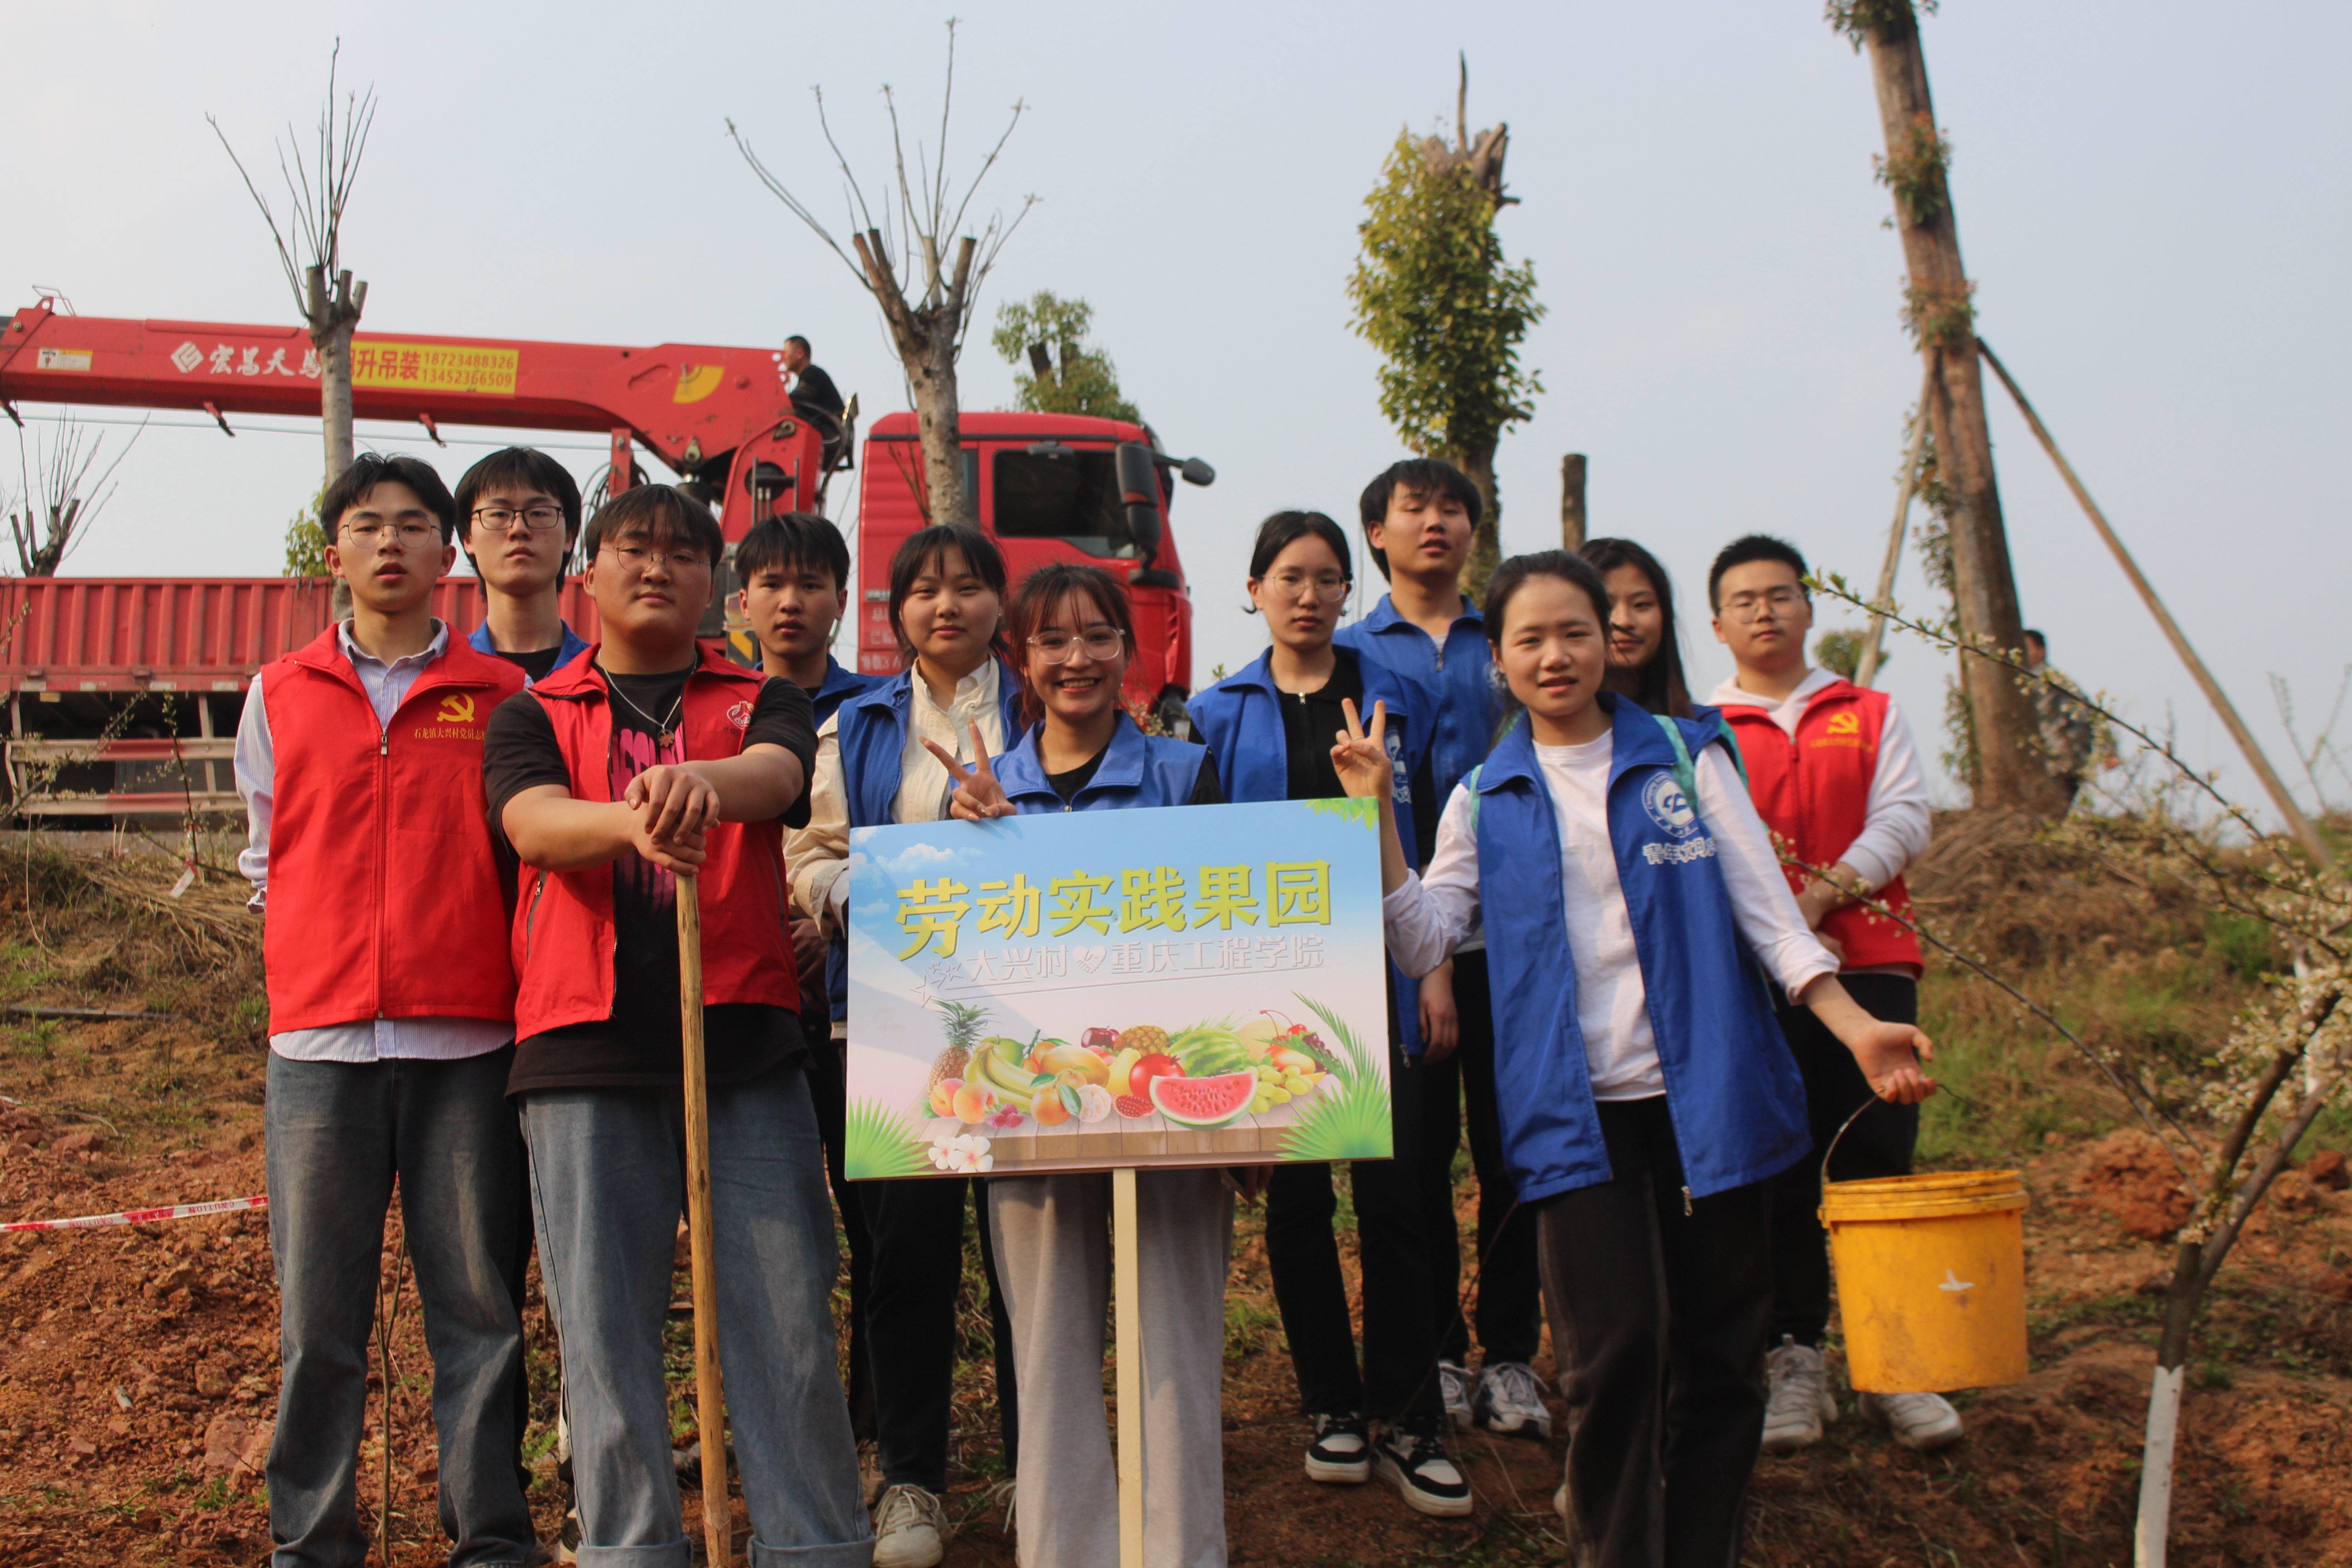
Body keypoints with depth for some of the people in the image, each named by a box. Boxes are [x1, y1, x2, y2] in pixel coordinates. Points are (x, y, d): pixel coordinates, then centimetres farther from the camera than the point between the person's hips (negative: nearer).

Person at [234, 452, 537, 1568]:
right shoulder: (280, 693, 13)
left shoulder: (499, 697, 8)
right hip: (319, 1038, 1)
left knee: (478, 1304, 2)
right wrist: (315, 960, 10)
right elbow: (265, 857, 19)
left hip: (468, 1038, -1)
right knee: (317, 1314, 3)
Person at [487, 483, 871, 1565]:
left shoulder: (761, 703, 16)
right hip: (585, 1050, 0)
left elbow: (773, 780, -8)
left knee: (787, 1316, -1)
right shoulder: (532, 716, 15)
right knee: (605, 1326, 2)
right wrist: (636, 822, -29)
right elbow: (535, 824, -6)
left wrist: (699, 783, -33)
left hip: (745, 1041, 0)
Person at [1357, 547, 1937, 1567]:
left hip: (1708, 1093, 1)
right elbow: (1422, 941, 1)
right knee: (1615, 1352, -8)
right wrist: (1377, 816, -8)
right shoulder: (1487, 799, 9)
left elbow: (1764, 904, 3)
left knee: (1720, 1352, 6)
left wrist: (1853, 1026, -8)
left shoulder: (1687, 758, 8)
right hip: (1577, 1110, -1)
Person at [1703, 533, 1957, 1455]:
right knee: (1779, 1172, 0)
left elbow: (1904, 819, 3)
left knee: (1878, 1163, -3)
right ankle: (1797, 1361, 6)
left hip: (1867, 962, 1)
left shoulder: (1872, 716, 16)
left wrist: (1824, 893, -12)